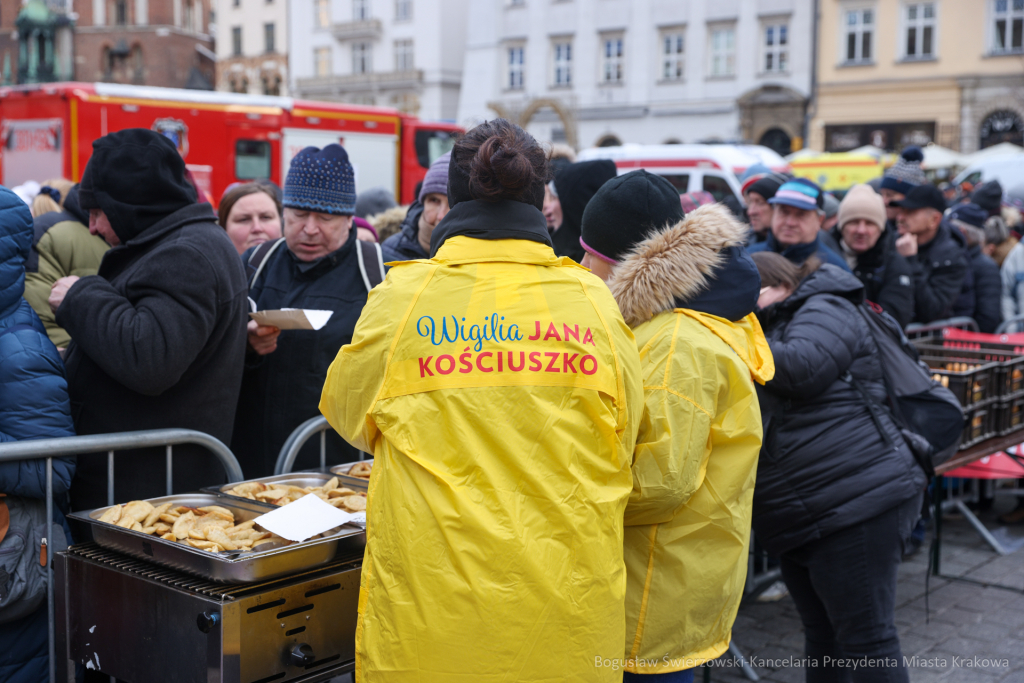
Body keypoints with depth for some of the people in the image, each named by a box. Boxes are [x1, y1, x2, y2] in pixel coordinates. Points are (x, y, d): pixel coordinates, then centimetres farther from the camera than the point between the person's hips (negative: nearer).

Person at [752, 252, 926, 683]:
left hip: (857, 502, -10)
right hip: (803, 519, 10)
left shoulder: (824, 309, -2)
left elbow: (803, 368, -22)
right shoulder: (781, 324, 25)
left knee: (866, 640, -6)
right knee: (822, 640, 16)